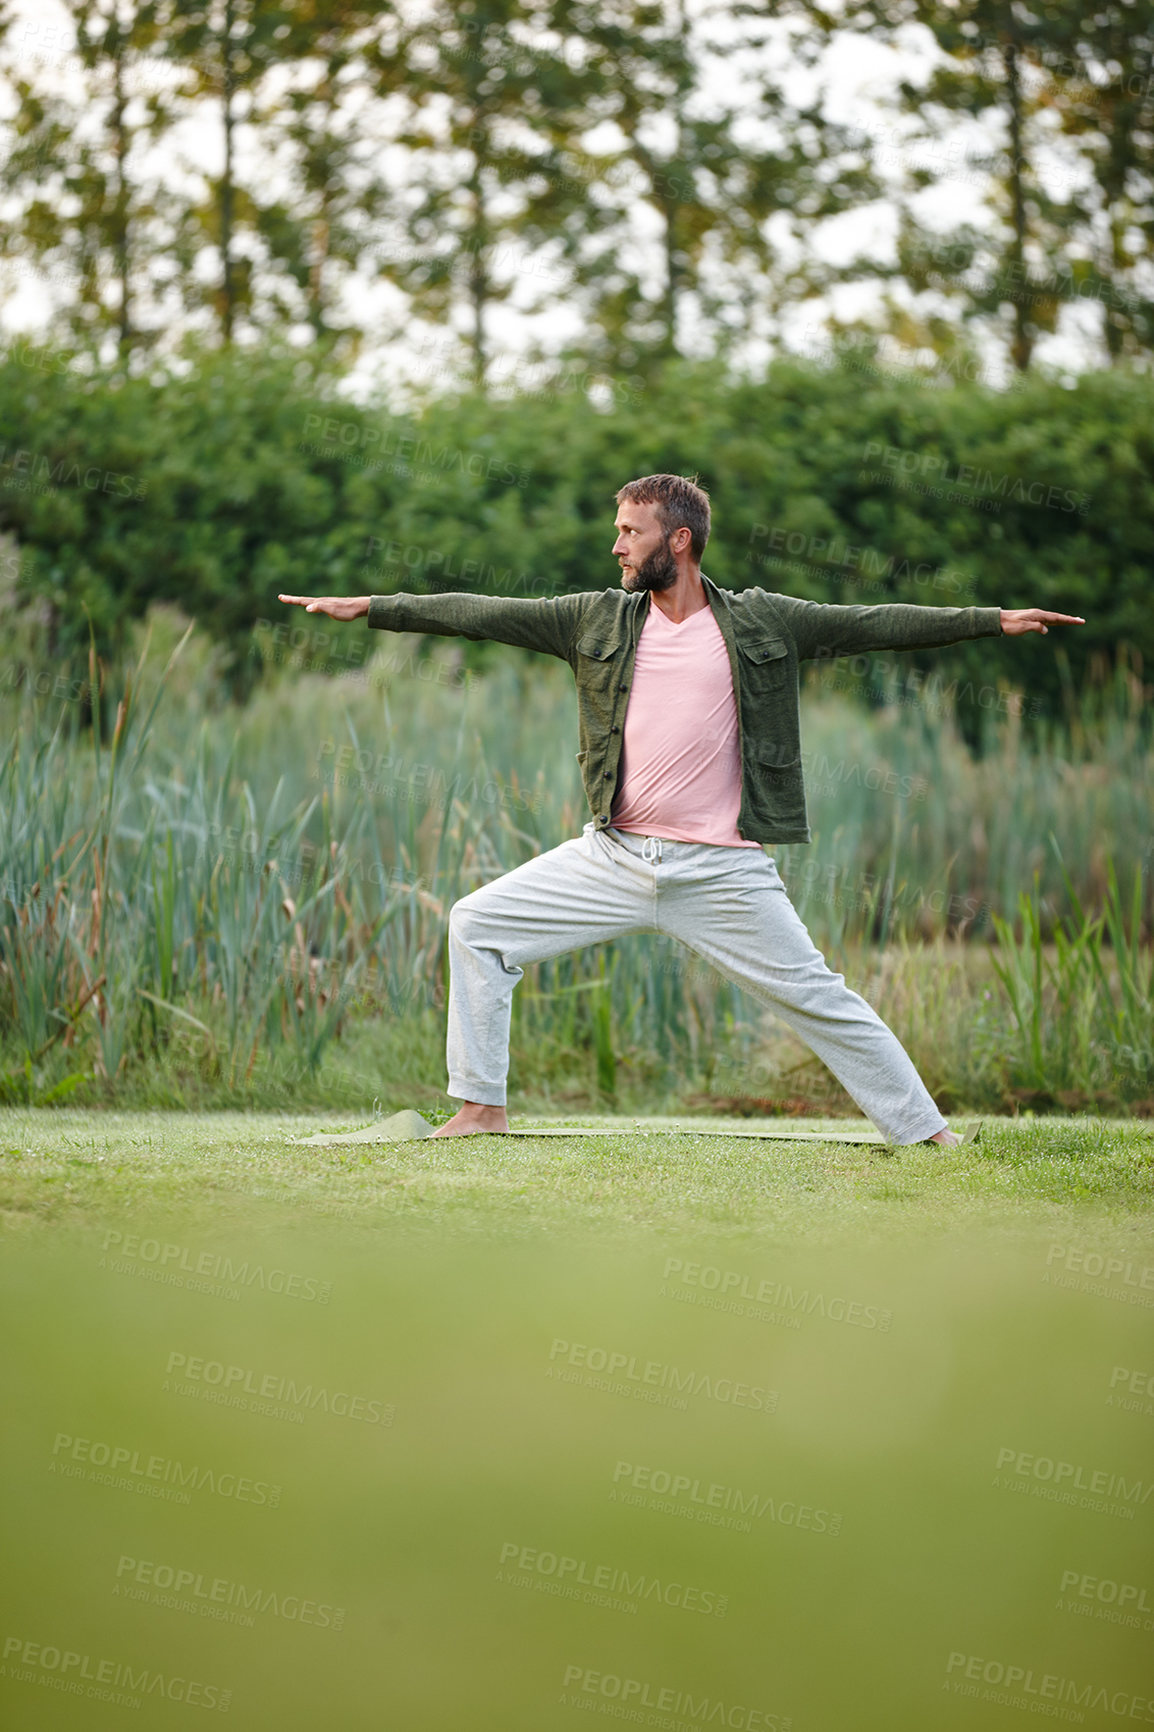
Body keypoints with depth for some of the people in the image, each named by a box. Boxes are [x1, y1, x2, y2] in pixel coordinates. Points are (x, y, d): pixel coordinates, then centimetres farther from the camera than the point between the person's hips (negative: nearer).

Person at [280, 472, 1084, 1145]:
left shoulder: (760, 622, -1)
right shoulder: (601, 618, 6)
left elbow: (873, 624, 0)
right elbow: (487, 614, 6)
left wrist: (994, 620, -3)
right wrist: (368, 608, 3)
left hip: (722, 872, -3)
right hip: (612, 859, 3)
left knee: (819, 998, -4)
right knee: (477, 926, -2)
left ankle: (926, 1130, 8)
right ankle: (482, 1107, 8)